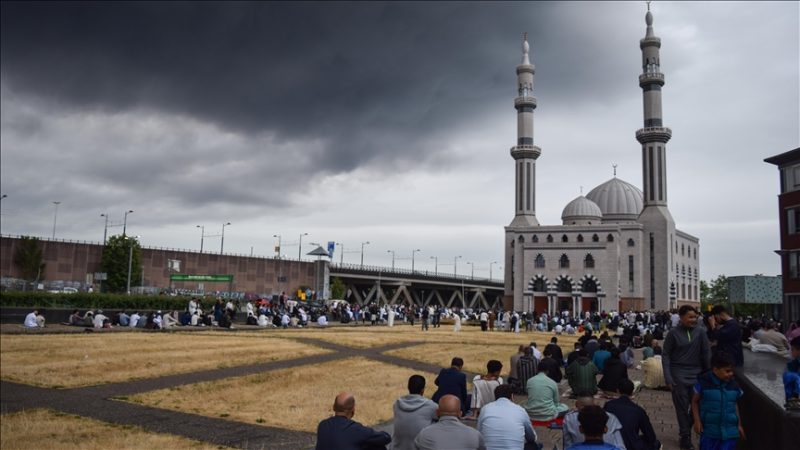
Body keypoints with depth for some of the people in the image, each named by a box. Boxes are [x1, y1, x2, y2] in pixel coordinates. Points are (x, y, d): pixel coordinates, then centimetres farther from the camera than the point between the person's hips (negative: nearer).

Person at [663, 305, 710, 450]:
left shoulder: (700, 332, -2)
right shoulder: (673, 333, -6)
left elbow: (706, 353, 2)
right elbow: (666, 355, -3)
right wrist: (668, 378, -9)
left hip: (697, 374, 2)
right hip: (679, 375, -2)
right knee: (682, 407, 2)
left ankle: (685, 432, 28)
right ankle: (685, 438, 15)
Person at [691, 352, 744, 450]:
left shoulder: (733, 385, 1)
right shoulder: (703, 382, -9)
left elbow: (735, 405, 13)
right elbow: (695, 401, 1)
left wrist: (739, 425, 15)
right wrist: (697, 421, -7)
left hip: (729, 431, 2)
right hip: (709, 430, -2)